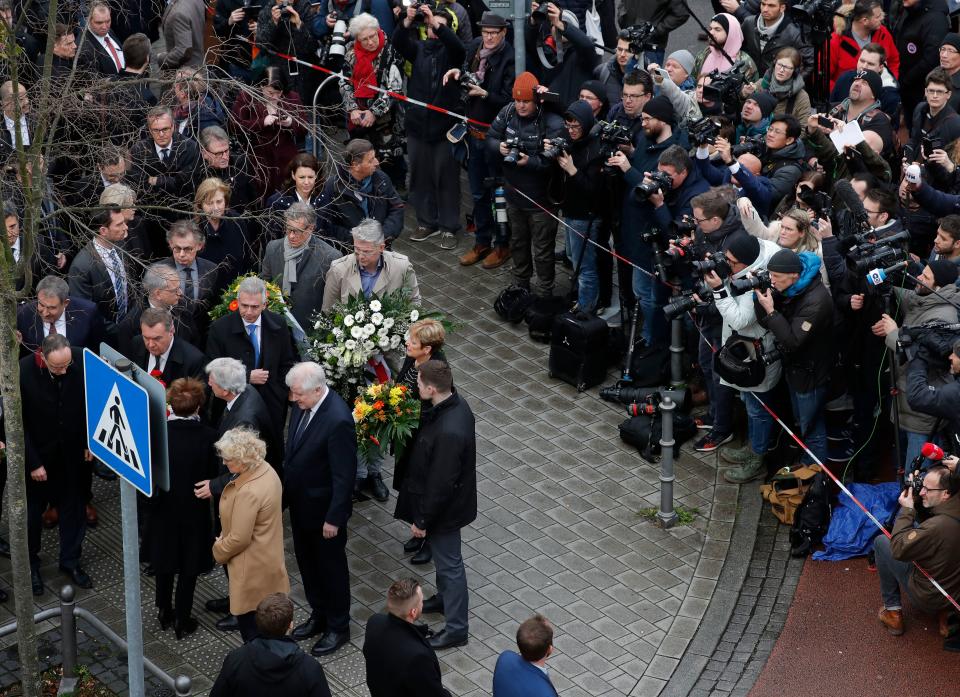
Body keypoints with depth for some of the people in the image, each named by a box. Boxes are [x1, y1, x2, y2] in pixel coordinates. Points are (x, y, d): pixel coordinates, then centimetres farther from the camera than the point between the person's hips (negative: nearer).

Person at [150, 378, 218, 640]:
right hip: (194, 513, -1)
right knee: (189, 567, 14)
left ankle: (164, 612, 36)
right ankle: (182, 621, 23)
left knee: (164, 561, 22)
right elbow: (213, 474, -10)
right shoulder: (208, 436, -22)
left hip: (164, 509, 1)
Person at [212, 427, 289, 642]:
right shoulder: (266, 470, -5)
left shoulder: (249, 492, -33)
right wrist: (225, 537, 7)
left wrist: (219, 550, -6)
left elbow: (239, 539, -24)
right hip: (268, 556, 9)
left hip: (253, 568, -9)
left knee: (250, 621, 9)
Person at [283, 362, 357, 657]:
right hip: (299, 502, 8)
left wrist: (334, 518, -20)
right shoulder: (303, 403, -7)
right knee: (307, 562, 23)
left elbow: (344, 475, -25)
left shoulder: (338, 421, -32)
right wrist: (287, 483, 14)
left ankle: (338, 627, 31)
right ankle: (319, 615, 43)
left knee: (331, 566, 12)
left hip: (323, 508, -8)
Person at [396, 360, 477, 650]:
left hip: (445, 507, -9)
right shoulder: (457, 404, -10)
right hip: (449, 497, 9)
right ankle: (445, 597, 52)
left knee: (448, 562, 9)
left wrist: (422, 520, -18)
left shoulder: (449, 432, -38)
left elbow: (440, 484, -29)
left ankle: (456, 628, 25)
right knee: (443, 556, 29)